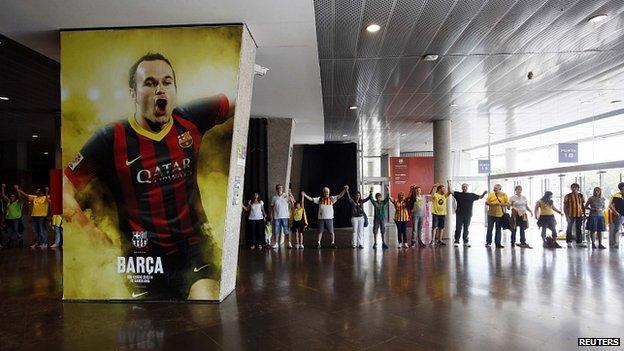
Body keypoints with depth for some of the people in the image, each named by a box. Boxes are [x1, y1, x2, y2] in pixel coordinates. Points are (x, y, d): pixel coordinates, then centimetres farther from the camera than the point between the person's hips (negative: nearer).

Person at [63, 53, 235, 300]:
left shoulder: (190, 120, 0)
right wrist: (90, 230, -10)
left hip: (194, 245, 1)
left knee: (204, 296, -17)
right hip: (145, 255, 0)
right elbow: (64, 187, -1)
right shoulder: (110, 140, -6)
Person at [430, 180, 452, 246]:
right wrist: (434, 187, -33)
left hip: (443, 214, 6)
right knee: (434, 227, -6)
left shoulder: (445, 195, 8)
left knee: (441, 227, 10)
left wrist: (449, 184, -9)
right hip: (436, 213, -6)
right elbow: (432, 195, -28)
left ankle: (439, 240, 18)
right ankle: (432, 240, -4)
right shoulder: (435, 195, -7)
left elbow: (450, 192, -3)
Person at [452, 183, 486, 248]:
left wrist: (484, 193, -13)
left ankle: (466, 242, 18)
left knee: (466, 229, 10)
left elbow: (480, 197, 8)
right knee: (458, 228, 0)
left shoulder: (471, 195, 7)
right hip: (459, 214, -2)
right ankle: (456, 241, 4)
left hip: (468, 215, 2)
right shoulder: (458, 194, 3)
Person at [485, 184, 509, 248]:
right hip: (491, 214, 0)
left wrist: (500, 204, -15)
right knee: (490, 228, -1)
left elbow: (507, 204, -1)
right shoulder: (491, 194, 6)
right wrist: (492, 204, -15)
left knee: (498, 229, 7)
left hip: (500, 214, 0)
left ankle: (498, 243, 14)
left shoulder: (504, 195, 4)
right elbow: (486, 202, 3)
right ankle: (488, 242, 7)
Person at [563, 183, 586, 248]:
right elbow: (565, 207, -4)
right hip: (571, 215, -3)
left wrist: (584, 214, 8)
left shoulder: (581, 196, 7)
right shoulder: (567, 196, -3)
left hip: (579, 215, 3)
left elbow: (583, 206, 13)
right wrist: (566, 216, -10)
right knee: (569, 228, 4)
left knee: (579, 229, 9)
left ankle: (579, 242, 18)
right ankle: (569, 242, 13)